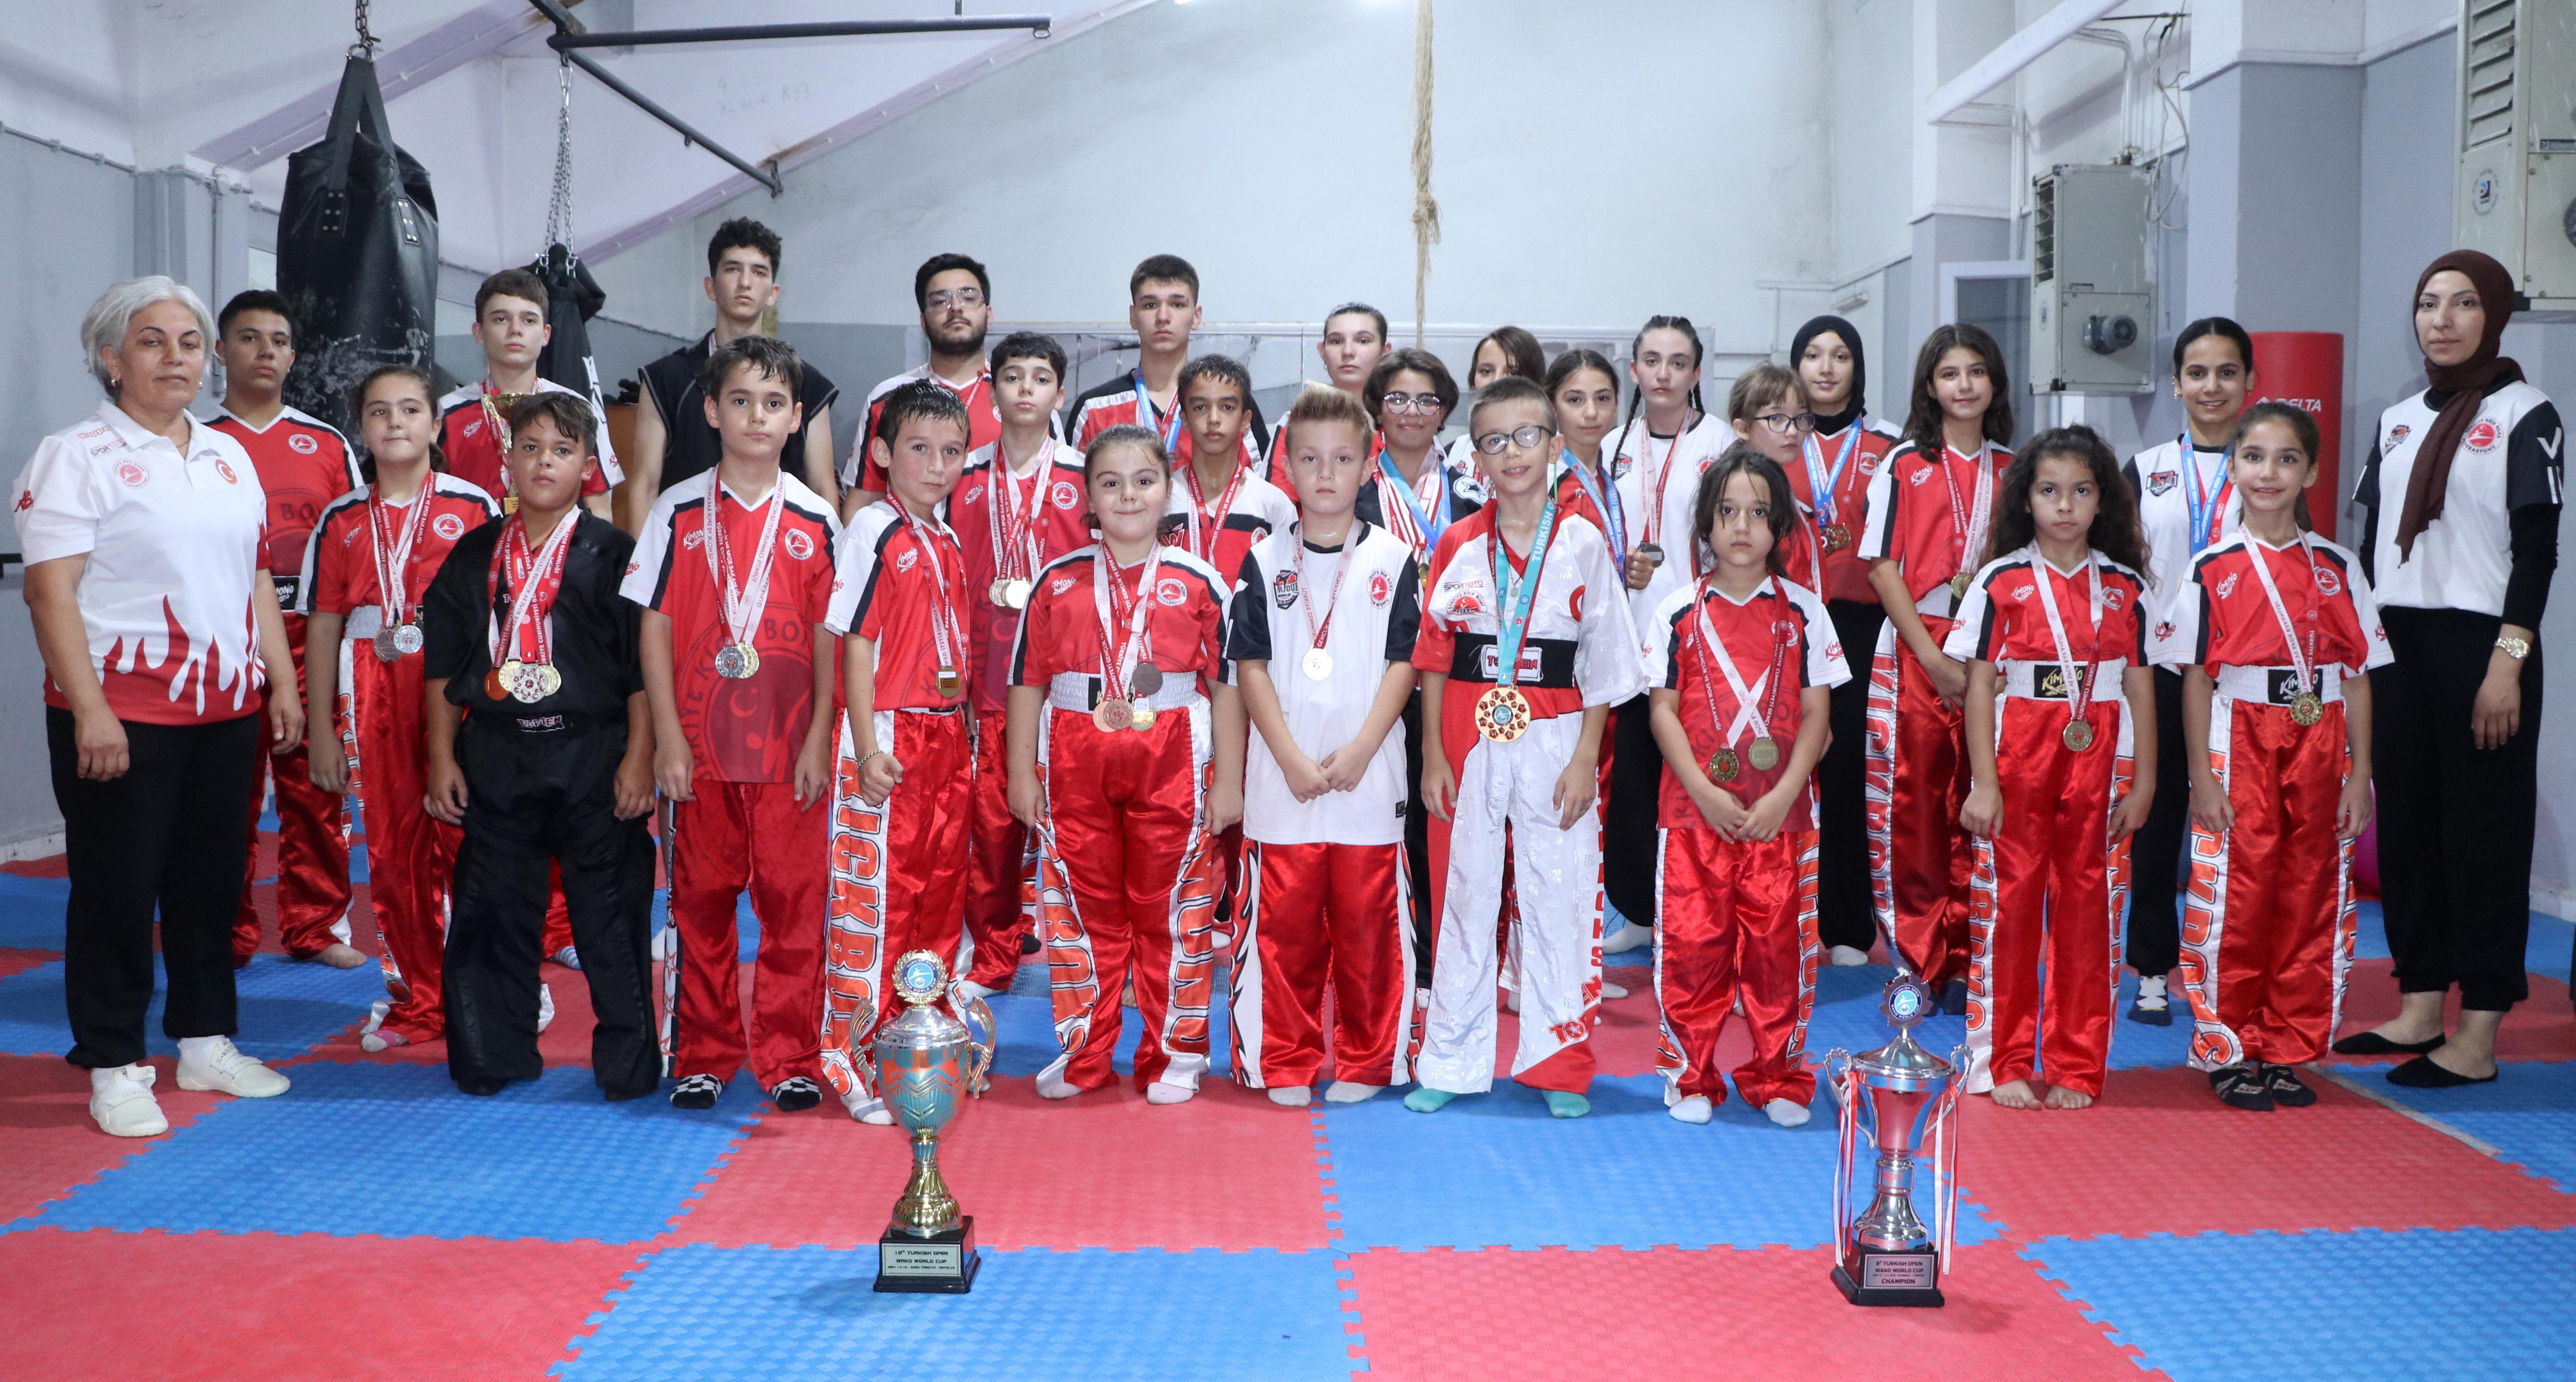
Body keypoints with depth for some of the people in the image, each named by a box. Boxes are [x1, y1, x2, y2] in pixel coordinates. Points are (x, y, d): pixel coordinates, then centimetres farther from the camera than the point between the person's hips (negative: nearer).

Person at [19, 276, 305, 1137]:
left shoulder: (229, 457, 14)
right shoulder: (78, 455, -6)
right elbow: (50, 589, -12)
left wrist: (282, 685, 12)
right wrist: (89, 710, -19)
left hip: (225, 710, 6)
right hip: (123, 714, -6)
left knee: (211, 879, 12)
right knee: (118, 889, 1)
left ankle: (206, 1042, 25)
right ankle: (114, 1067, 12)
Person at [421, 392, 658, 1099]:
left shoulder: (614, 554, -1)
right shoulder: (475, 556, 9)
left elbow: (645, 666, -3)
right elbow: (443, 668, 12)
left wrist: (638, 758, -8)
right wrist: (442, 757, 7)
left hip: (594, 755, -3)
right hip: (497, 757, 3)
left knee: (610, 914, 1)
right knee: (492, 909, 8)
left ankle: (628, 1060, 12)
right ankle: (494, 1054, 22)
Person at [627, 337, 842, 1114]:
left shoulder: (816, 520, 4)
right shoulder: (678, 512, 3)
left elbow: (829, 637, 4)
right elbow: (655, 628, 2)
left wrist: (819, 741, -3)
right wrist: (668, 739, -4)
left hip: (789, 747, 0)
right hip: (700, 747, 0)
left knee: (793, 901, 1)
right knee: (700, 900, 7)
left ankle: (790, 1061, 11)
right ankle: (702, 1058, 19)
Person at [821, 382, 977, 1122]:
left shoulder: (948, 540, 12)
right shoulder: (874, 529, -9)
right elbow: (855, 643, -12)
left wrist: (964, 735, 14)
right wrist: (868, 747, -17)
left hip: (947, 736, 7)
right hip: (891, 737, -7)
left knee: (942, 890, 13)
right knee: (876, 893, -3)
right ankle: (855, 1060, 5)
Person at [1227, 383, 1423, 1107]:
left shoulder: (1394, 561, 4)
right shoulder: (1265, 562, 5)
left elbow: (1403, 665, 0)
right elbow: (1250, 668, 1)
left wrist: (1357, 752, -11)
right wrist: (1293, 760, -9)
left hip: (1368, 773, 0)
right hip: (1282, 776, 1)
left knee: (1368, 926, 4)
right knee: (1283, 926, 4)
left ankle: (1365, 1064, 18)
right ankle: (1287, 1066, 16)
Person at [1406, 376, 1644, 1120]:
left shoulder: (1583, 543, 0)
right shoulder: (1457, 545, 4)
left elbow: (1603, 664, 1)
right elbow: (1433, 657, 6)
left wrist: (1586, 759, -6)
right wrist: (1432, 754, 0)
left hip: (1554, 744, -1)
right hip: (1469, 742, 2)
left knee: (1557, 900, 2)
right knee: (1463, 897, 8)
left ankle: (1558, 1066, 16)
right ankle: (1452, 1063, 19)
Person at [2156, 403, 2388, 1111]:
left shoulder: (2337, 568, 6)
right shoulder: (2212, 570, -1)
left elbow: (2358, 677, 6)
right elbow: (2195, 680, -2)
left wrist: (2360, 776, 1)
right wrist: (2203, 776, -8)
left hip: (2319, 745, 3)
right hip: (2239, 746, -2)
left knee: (2310, 901, 6)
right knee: (2235, 901, -1)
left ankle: (2288, 1051, 18)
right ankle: (2230, 1052, 11)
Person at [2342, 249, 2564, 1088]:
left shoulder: (2525, 416, -4)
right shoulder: (2398, 421, 13)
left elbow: (2536, 548, -9)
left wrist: (2507, 662, -16)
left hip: (2478, 642, -6)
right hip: (2396, 643, 6)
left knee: (2484, 826, -2)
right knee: (2406, 821, 9)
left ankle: (2478, 1039, 3)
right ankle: (2419, 1008, 19)